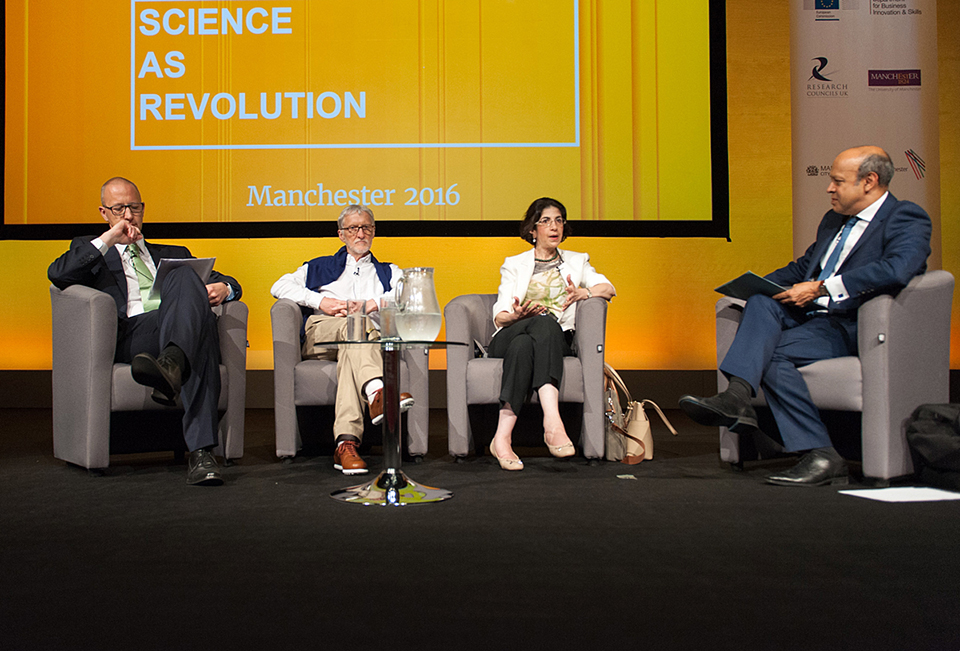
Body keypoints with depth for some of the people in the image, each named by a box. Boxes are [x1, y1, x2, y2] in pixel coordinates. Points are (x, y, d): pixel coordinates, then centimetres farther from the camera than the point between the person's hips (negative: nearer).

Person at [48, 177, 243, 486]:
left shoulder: (173, 254, 39)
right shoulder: (90, 250, 31)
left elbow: (230, 283, 31)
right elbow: (58, 274, 8)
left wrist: (223, 287, 5)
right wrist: (108, 239, 5)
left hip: (182, 330, 2)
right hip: (133, 332, -2)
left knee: (185, 277, -33)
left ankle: (172, 363, -57)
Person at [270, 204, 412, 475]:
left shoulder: (388, 272, 34)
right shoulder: (320, 267, 33)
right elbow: (279, 286, 16)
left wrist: (375, 303, -7)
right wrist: (320, 302, -1)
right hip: (320, 334, 0)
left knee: (351, 350, -40)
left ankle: (346, 443, -55)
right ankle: (377, 391, -67)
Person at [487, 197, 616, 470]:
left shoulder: (576, 262, 25)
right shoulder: (514, 264, 20)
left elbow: (609, 288, 9)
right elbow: (499, 316, 8)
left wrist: (583, 292, -11)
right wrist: (517, 315, -15)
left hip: (558, 340, 1)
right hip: (509, 337, -1)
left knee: (524, 345, -36)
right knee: (546, 324, -36)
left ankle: (502, 437, -49)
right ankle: (552, 420, -48)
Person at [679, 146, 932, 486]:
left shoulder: (907, 218, -3)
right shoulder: (833, 220, 23)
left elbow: (897, 269, -23)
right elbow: (803, 267, 27)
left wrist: (820, 288, -25)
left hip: (852, 326, -7)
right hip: (810, 315, 7)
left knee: (770, 353, -27)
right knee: (763, 301, -23)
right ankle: (736, 396, -40)